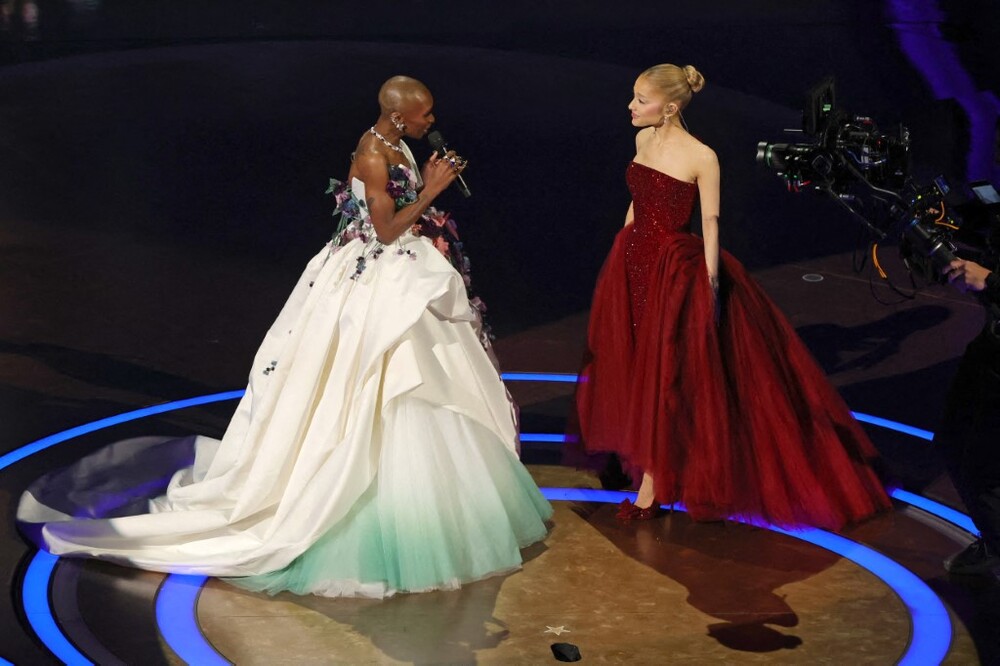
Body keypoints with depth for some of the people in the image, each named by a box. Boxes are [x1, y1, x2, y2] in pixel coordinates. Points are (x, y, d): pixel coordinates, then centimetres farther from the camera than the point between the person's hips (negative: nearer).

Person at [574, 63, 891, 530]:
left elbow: (711, 223, -14)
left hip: (675, 268, -7)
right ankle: (641, 455, 32)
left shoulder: (701, 157, -17)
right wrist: (623, 252, 16)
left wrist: (711, 281, -15)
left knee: (663, 368, 1)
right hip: (633, 261, 7)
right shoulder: (643, 139, 1)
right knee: (632, 364, 15)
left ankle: (652, 481, 11)